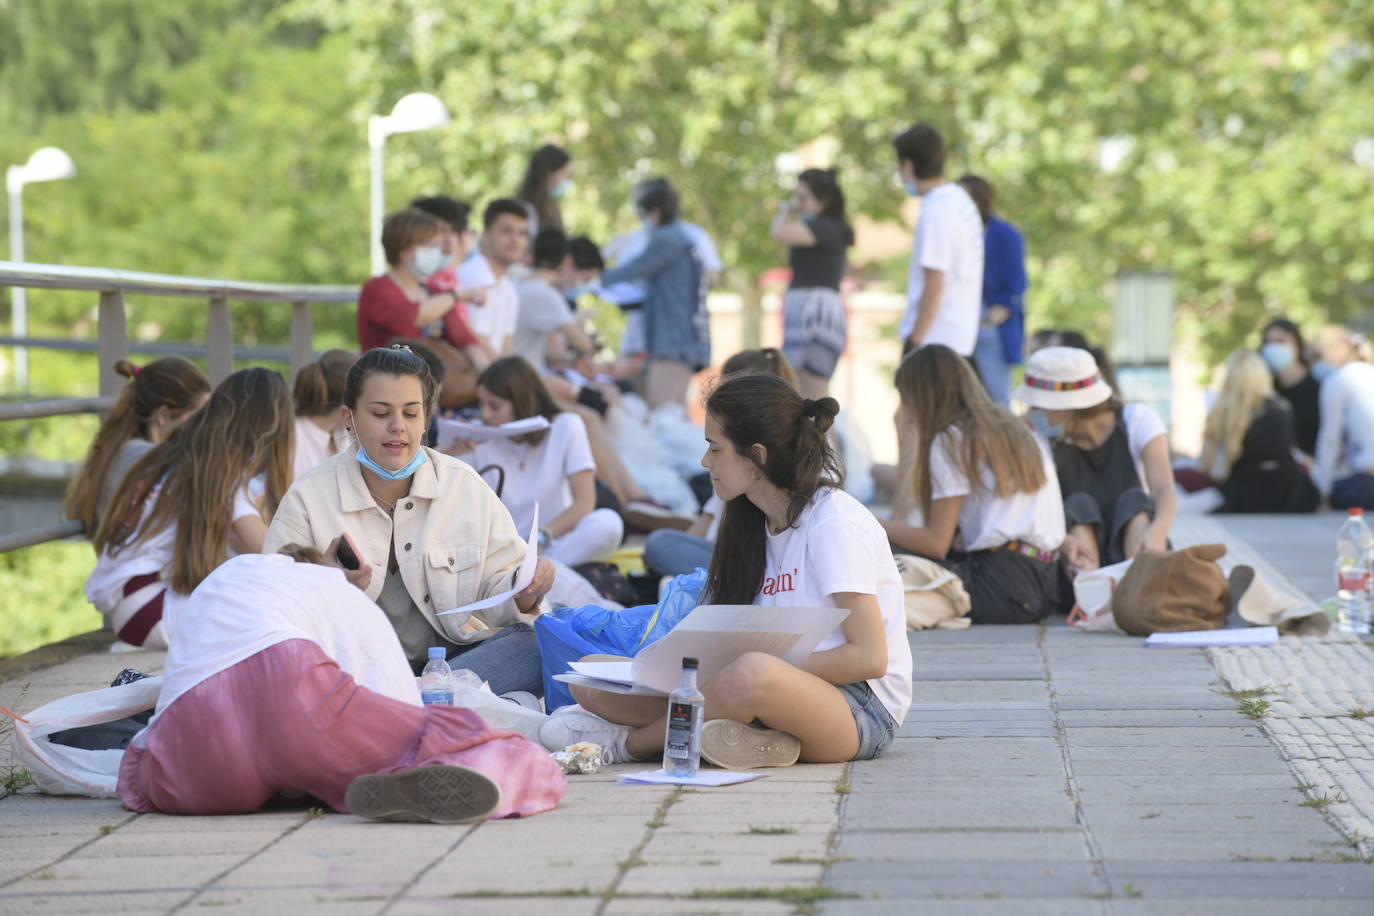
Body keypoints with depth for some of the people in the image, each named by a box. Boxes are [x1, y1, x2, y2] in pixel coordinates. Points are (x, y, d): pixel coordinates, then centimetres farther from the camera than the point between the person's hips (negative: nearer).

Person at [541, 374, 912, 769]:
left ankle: (625, 741, -18)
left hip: (860, 713, -7)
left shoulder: (834, 521, -10)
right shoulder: (755, 523, 15)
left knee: (753, 674, -42)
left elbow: (869, 657, -16)